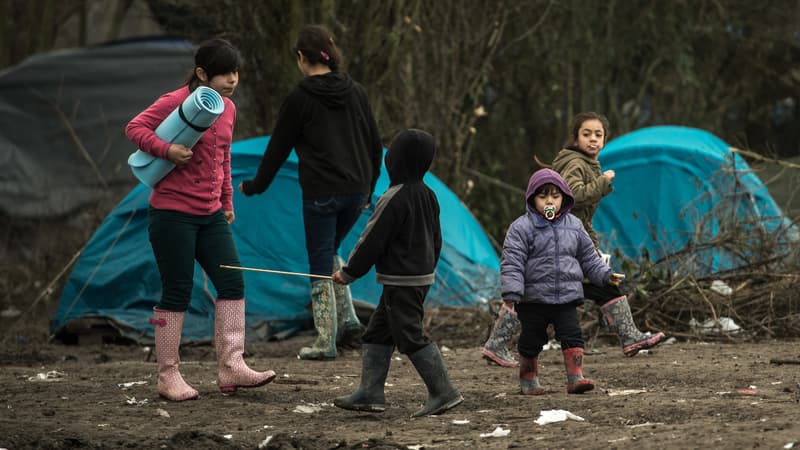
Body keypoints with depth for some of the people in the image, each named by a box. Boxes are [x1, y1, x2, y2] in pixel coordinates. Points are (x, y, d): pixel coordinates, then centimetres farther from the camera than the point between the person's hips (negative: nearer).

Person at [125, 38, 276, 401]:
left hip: (210, 215, 7)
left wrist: (227, 200, 22)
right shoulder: (177, 102, -13)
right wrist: (167, 149, -28)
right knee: (177, 293, -2)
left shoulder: (227, 109, 10)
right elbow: (135, 128, -13)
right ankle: (168, 376, 7)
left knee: (232, 284, 0)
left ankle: (231, 368, 4)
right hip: (172, 213, -7)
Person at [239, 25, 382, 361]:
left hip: (321, 193, -6)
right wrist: (368, 188, 26)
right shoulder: (355, 92, 8)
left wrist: (255, 186, 13)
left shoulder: (300, 98, -7)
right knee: (329, 253, 24)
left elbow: (278, 147, 0)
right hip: (356, 190, 6)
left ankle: (326, 342, 2)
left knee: (320, 263, 3)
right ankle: (348, 321, 11)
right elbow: (374, 144, 14)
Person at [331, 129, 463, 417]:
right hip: (422, 277, 10)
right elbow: (436, 239, 17)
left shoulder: (394, 199, -19)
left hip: (401, 282, -10)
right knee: (378, 333, 14)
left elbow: (372, 241, -15)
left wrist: (349, 273, -5)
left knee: (411, 337, -6)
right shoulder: (428, 196, 9)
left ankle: (443, 392, -7)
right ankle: (369, 392, 14)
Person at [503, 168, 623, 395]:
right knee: (532, 340, 7)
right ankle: (528, 378, 23)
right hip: (533, 298, -3)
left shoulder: (573, 226, 8)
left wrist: (605, 275, 7)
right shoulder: (521, 228, -6)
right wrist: (511, 292, -20)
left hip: (567, 297, 3)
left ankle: (576, 377, -9)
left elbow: (588, 257, 18)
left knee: (572, 335, -7)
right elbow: (512, 263, -11)